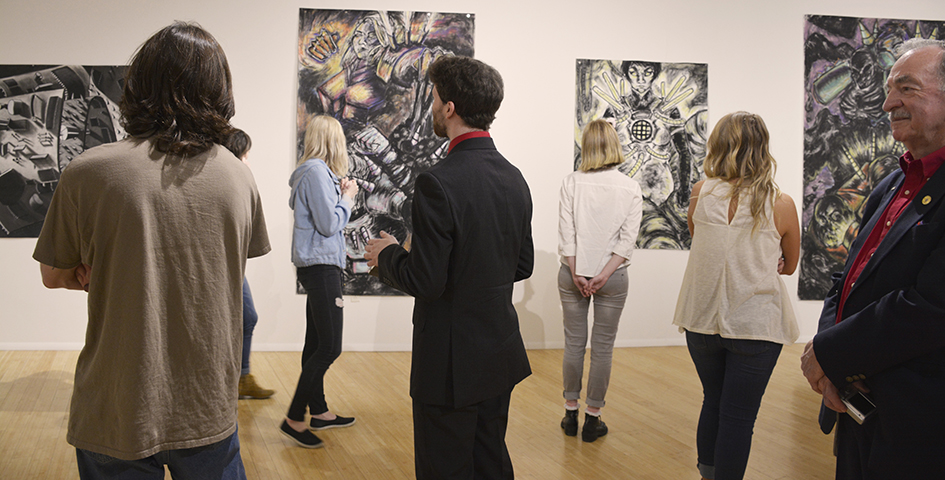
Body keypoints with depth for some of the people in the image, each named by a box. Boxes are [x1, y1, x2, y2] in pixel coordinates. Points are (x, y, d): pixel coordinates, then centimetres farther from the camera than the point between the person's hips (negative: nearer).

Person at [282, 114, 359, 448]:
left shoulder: (315, 171, 15)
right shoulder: (317, 172, -15)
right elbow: (329, 223, -18)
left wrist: (340, 193, 10)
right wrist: (347, 198, -4)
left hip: (316, 266, 11)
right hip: (321, 266, -11)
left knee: (316, 344, 15)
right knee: (330, 347, -10)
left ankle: (318, 411, 24)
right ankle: (294, 418, -5)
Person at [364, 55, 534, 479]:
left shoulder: (438, 182, -21)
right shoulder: (514, 178, 4)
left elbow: (425, 282, -22)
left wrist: (387, 254, -4)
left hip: (451, 364, -8)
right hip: (501, 355, 8)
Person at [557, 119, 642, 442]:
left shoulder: (571, 183, -5)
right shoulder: (631, 188, -5)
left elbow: (566, 232, -9)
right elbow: (628, 239, -10)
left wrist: (577, 274, -6)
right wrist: (604, 276, -10)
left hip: (573, 273, 1)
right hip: (613, 276, -1)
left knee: (574, 343, 11)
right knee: (602, 348, 7)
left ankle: (571, 414, 20)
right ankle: (592, 419, 14)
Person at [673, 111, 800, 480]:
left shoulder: (700, 193, -5)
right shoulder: (781, 205, -8)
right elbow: (789, 265, 7)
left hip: (702, 319, 3)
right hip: (755, 323, -3)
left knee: (713, 402, 21)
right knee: (738, 416, 6)